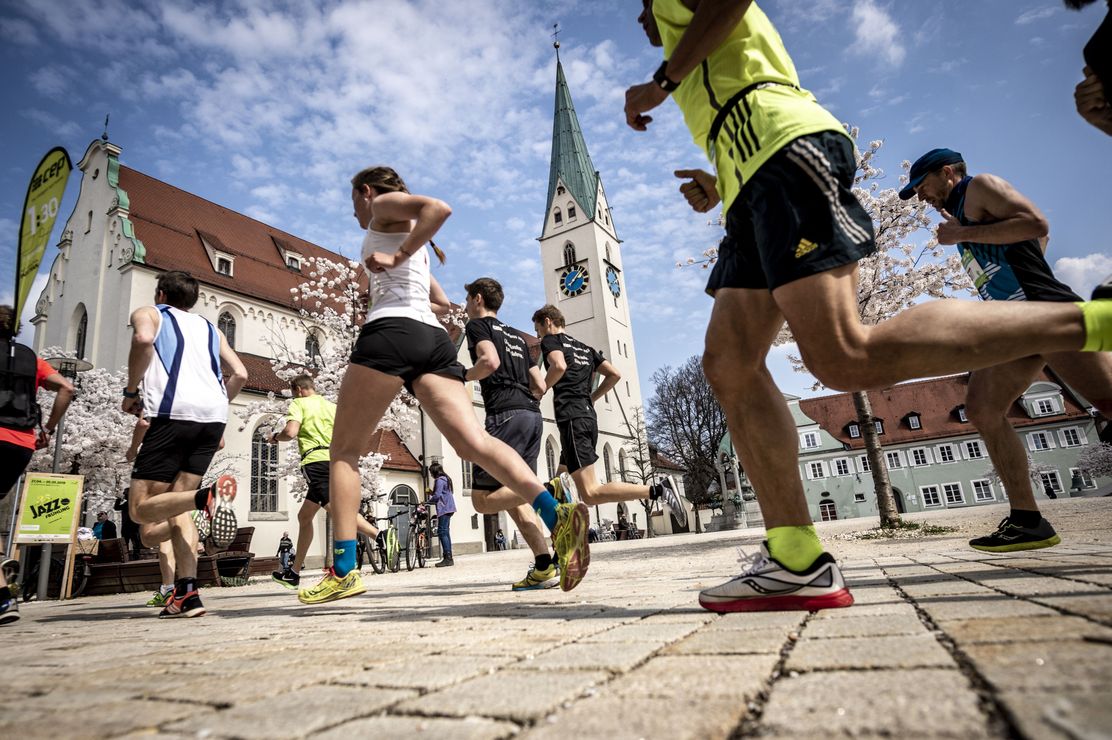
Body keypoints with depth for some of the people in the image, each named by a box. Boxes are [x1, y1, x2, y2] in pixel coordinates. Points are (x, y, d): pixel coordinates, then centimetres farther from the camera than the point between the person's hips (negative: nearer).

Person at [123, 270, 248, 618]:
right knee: (176, 506, 11)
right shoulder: (209, 327, 30)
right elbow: (240, 374, 17)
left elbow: (143, 339, -8)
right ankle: (186, 593, -2)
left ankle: (207, 497, -31)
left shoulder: (148, 313, 18)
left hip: (173, 412, -5)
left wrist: (131, 391, 2)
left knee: (142, 508, 0)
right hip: (215, 417, 5)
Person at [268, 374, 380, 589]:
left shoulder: (299, 404, 4)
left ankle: (381, 537, -42)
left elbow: (291, 432, -12)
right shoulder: (331, 405, 22)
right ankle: (294, 572, 27)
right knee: (304, 516, 19)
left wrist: (275, 437, 9)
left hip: (316, 461, -8)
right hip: (335, 460, 8)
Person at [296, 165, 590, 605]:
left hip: (391, 331, -7)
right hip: (433, 339, 7)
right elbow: (442, 302, 39)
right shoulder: (413, 245, 35)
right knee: (473, 442, -12)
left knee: (344, 451, 4)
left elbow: (439, 208, -9)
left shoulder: (385, 204, 13)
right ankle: (556, 515, -30)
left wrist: (395, 257, -10)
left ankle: (343, 570, 0)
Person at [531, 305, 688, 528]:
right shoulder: (585, 348, 25)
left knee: (590, 494, -15)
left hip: (571, 418, -9)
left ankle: (658, 490, -24)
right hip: (589, 416, 9)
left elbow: (559, 366, -18)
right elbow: (615, 374, 17)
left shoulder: (550, 340, 4)